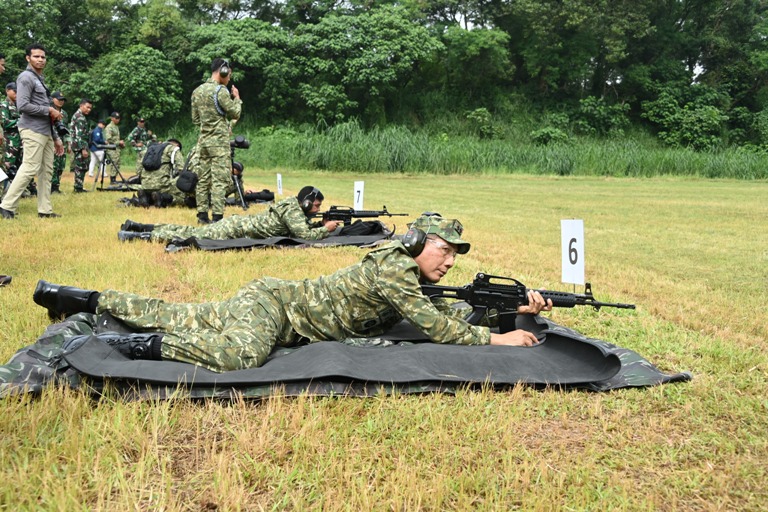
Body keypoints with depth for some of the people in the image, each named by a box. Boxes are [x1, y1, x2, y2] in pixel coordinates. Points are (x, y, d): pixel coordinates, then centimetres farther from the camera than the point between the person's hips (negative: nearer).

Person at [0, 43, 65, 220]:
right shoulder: (26, 77, -6)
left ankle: (45, 209, 9)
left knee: (46, 170, 6)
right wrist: (49, 110, -12)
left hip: (46, 132, 9)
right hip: (33, 131, -9)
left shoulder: (40, 79, 22)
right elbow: (23, 106, -18)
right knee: (30, 169, -12)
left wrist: (56, 138, 19)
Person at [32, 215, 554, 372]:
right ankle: (144, 345, -21)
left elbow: (452, 313, 9)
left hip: (277, 301, 8)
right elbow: (438, 329, -24)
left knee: (173, 318, 13)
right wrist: (498, 339, -18)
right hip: (270, 303, -8)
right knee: (235, 356, -37)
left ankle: (87, 299, 24)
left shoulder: (413, 278, 7)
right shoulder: (393, 268, -20)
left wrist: (519, 307, 1)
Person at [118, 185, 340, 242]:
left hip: (238, 222, 8)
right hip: (236, 230, -8)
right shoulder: (293, 211, -16)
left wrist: (320, 224, 9)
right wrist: (326, 230, -13)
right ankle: (144, 236, -5)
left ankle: (138, 227, 14)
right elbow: (305, 235, -26)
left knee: (191, 232, 11)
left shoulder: (293, 205, 12)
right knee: (193, 237, -8)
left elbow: (302, 226, 24)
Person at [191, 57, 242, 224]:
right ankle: (217, 216, -9)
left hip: (203, 140, 8)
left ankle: (202, 214, 12)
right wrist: (237, 98, 7)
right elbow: (235, 114, -8)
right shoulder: (221, 91, -13)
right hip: (219, 141, -8)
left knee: (203, 178, 10)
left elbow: (195, 119, 15)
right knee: (220, 180, -7)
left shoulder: (197, 91, 12)